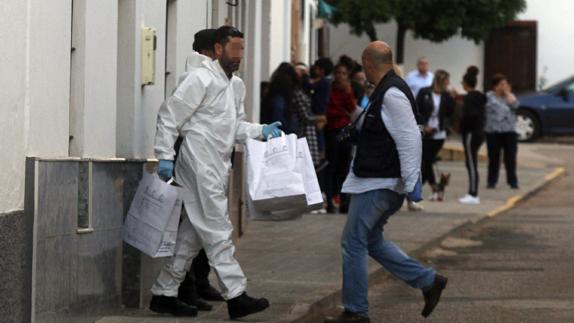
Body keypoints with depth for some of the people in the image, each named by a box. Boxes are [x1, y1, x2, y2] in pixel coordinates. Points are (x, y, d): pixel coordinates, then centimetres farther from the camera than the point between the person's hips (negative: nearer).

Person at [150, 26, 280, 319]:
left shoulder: (234, 85, 17)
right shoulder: (202, 78, -10)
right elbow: (170, 114, -12)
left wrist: (262, 131, 8)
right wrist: (165, 156, -17)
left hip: (216, 168, 9)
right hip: (200, 165, -9)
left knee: (193, 234, 11)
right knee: (217, 232, -8)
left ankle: (164, 294, 17)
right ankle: (236, 296, -7)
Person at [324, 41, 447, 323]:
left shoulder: (392, 94, -18)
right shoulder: (388, 90, 15)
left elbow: (409, 138, -24)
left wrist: (411, 181, -26)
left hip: (379, 184, -11)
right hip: (377, 181, 11)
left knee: (354, 242, -3)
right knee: (371, 240, 17)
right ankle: (428, 281, 17)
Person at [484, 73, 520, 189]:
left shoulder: (509, 96, 10)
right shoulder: (488, 96, 6)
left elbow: (515, 104, -10)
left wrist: (507, 92, -3)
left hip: (509, 132, 1)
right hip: (493, 132, -1)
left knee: (510, 158, -2)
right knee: (493, 158, 3)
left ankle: (512, 181, 2)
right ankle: (492, 181, 11)